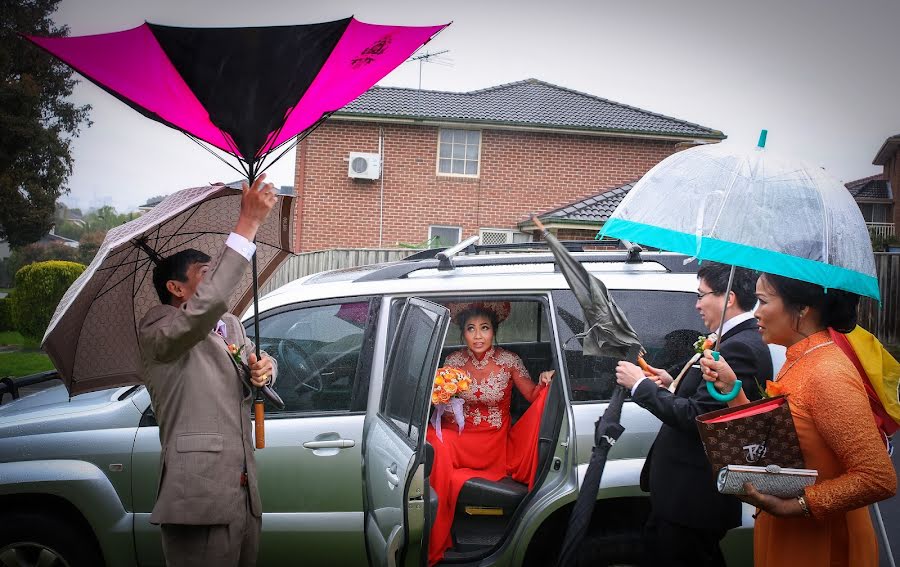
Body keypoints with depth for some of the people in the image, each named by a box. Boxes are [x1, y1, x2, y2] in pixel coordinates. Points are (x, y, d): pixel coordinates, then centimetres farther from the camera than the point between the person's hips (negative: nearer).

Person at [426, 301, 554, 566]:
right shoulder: (454, 361, 0)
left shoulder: (508, 361, -4)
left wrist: (543, 383, -22)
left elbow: (533, 397, -1)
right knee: (433, 440, -34)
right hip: (461, 439, 1)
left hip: (498, 444, 0)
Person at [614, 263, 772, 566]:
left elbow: (694, 416, -24)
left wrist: (640, 384, -13)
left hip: (694, 495, -10)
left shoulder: (739, 347, -20)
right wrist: (673, 385, 5)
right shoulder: (740, 342, 12)